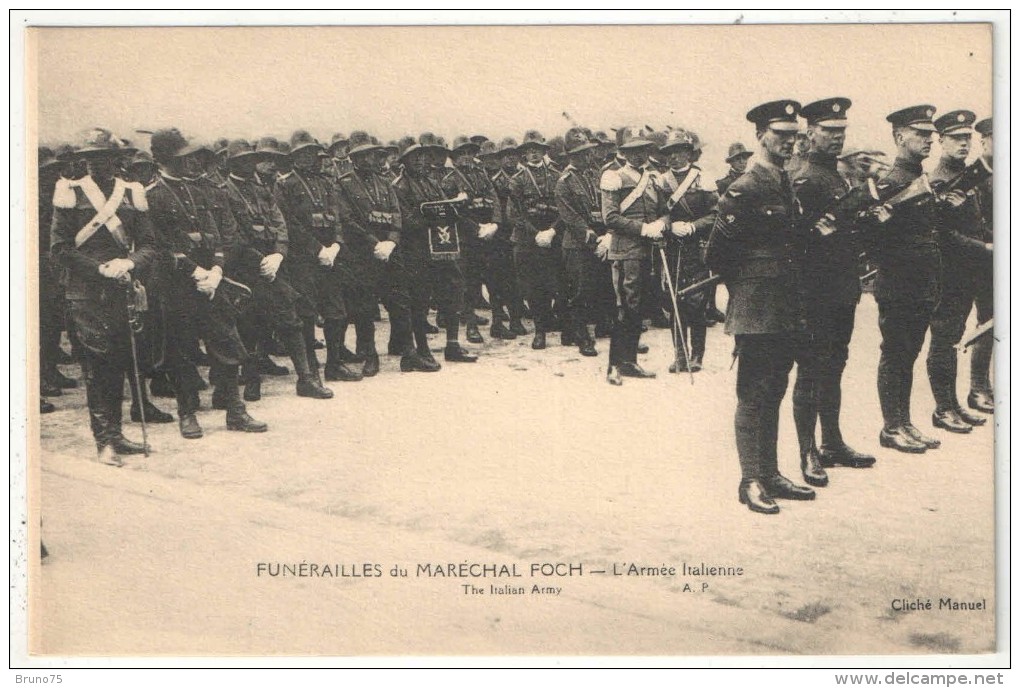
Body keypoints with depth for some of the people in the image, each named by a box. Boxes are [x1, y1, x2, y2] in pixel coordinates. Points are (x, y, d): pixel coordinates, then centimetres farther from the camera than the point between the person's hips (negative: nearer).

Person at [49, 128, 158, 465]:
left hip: (122, 292, 4)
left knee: (119, 363, 7)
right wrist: (100, 269, -10)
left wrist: (127, 264, -12)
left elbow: (148, 246, 9)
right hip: (86, 293, -4)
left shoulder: (132, 193, 11)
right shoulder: (70, 193, 2)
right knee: (97, 363, -8)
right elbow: (59, 248, -1)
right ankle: (105, 441, -9)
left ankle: (114, 434, 17)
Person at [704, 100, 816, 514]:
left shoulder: (789, 187, 13)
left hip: (787, 313, 8)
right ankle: (751, 481, 4)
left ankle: (771, 475, 21)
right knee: (753, 395, -2)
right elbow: (716, 255, -12)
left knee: (773, 392, 13)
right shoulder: (743, 191, -13)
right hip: (756, 312, -8)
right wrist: (745, 287, 0)